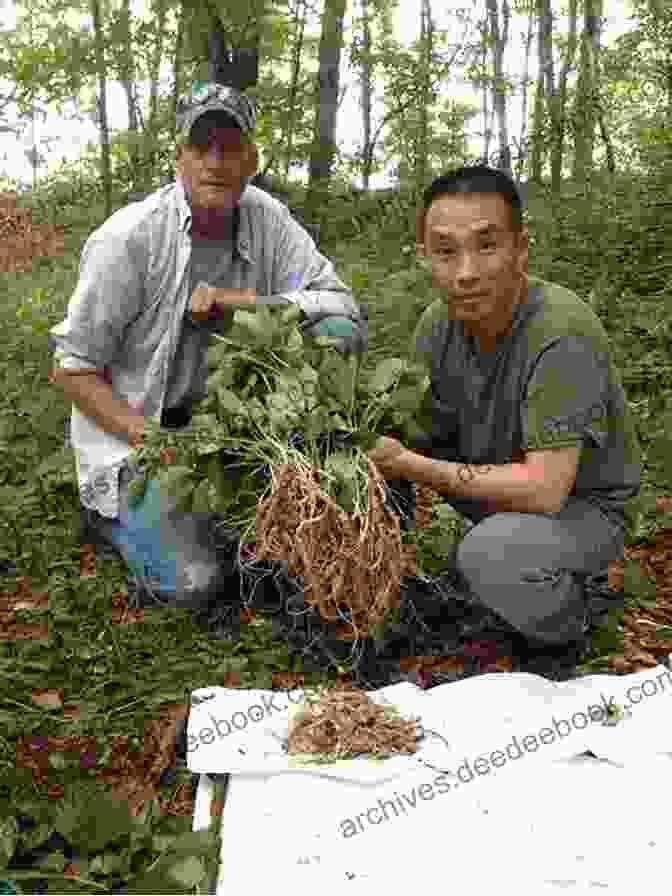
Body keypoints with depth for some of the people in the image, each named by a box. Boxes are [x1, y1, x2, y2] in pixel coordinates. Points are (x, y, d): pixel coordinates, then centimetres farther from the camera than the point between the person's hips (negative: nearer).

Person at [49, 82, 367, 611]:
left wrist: (235, 301, -21)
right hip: (133, 427, -4)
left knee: (338, 334, -13)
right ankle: (110, 511, 11)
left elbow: (341, 306, -9)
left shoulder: (266, 218, -4)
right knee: (192, 583, -22)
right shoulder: (127, 238, -18)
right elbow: (72, 370, -13)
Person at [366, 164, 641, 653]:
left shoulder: (561, 332, -31)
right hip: (497, 474, 6)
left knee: (487, 554, -36)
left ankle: (567, 623, -2)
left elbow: (544, 490, -34)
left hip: (579, 505, -6)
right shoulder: (438, 323, -11)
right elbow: (417, 437, -5)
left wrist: (407, 465, -33)